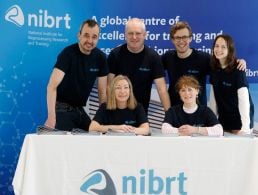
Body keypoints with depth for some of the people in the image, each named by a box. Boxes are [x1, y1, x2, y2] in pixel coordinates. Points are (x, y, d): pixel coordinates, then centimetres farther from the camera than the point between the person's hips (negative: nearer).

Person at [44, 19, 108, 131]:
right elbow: (52, 86, -28)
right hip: (62, 109, -5)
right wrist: (51, 117, -39)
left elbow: (102, 91, 2)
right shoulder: (68, 53, -19)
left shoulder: (100, 57, -3)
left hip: (80, 109, 5)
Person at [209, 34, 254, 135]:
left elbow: (244, 99, -22)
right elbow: (213, 95, 6)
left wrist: (245, 127, -26)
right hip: (223, 120, 6)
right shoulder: (214, 68, 1)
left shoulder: (237, 69, -17)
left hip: (239, 121, -5)